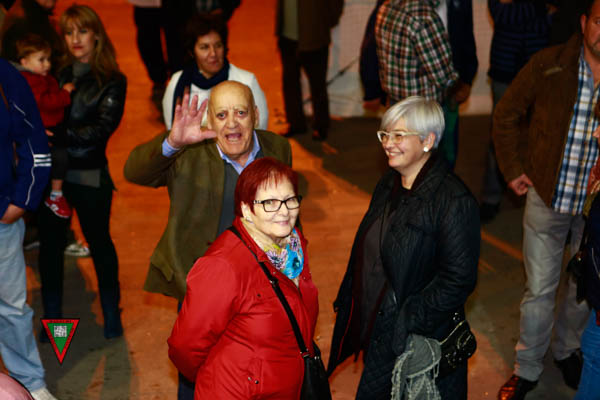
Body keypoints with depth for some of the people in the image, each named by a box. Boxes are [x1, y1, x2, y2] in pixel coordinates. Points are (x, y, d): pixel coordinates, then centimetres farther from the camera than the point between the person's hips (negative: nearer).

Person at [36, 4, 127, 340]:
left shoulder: (112, 81, -4)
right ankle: (52, 316, 30)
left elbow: (103, 128, -13)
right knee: (51, 244, 13)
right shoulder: (56, 73, 4)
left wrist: (61, 135, -21)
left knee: (100, 242, 12)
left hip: (89, 176, -3)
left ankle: (112, 313, 29)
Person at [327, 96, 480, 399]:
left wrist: (407, 327, -21)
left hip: (419, 343, -7)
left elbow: (458, 279, -21)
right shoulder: (388, 185, 5)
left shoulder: (454, 201, -20)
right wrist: (348, 303, 11)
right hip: (377, 332, 8)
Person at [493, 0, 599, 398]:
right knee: (539, 289, 10)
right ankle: (528, 368, 29)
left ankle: (567, 348, 45)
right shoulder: (548, 65, -13)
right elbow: (507, 115, 3)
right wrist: (514, 167, 0)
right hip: (548, 198, 0)